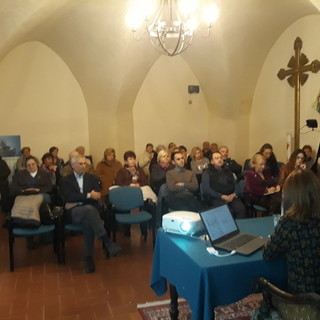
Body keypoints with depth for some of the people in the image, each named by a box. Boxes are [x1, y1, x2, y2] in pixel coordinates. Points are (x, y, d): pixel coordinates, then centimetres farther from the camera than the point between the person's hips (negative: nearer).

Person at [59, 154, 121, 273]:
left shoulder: (93, 178, 18)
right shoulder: (65, 180, 12)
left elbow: (96, 196, 3)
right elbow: (69, 197, -7)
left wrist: (77, 201, -8)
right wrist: (88, 195, -14)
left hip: (89, 210, 2)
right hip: (73, 212, -2)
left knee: (88, 222, -36)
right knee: (90, 209, -37)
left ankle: (89, 258, -31)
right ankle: (108, 243, -40)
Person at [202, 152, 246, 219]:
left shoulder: (228, 171, 25)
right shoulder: (207, 173, 10)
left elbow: (235, 184, 21)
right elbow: (206, 189, -2)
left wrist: (234, 194, -2)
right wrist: (221, 196, -11)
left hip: (231, 197, 4)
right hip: (217, 198, -4)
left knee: (241, 209, -27)